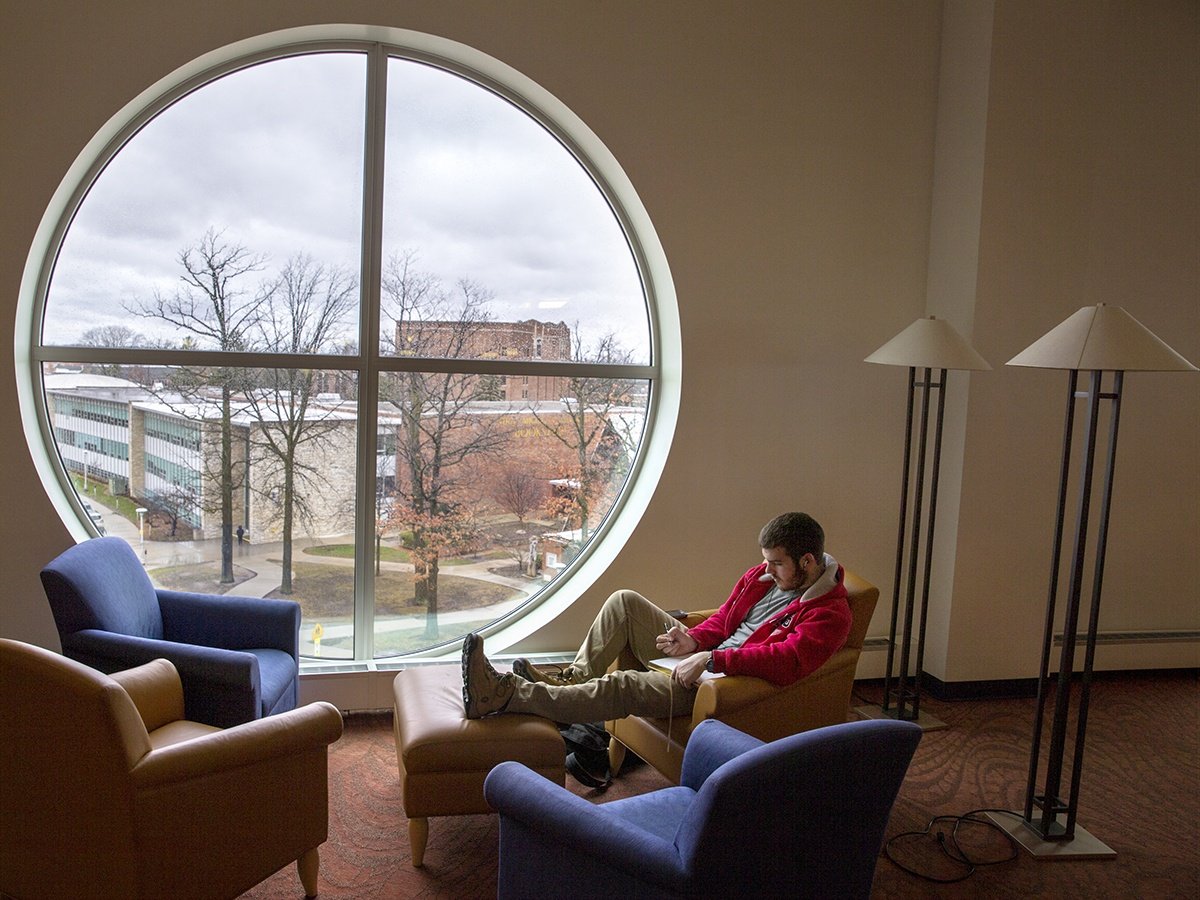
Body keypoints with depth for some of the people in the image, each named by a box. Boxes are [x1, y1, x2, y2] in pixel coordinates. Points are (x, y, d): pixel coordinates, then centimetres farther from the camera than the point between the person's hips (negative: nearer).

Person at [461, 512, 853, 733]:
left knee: (623, 685, -28)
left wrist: (710, 659, -30)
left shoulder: (831, 614, -14)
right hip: (699, 657, 9)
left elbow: (787, 661, -28)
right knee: (625, 601, -4)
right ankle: (575, 677, -4)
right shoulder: (763, 576, 10)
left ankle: (506, 694, -29)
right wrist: (694, 640, -6)